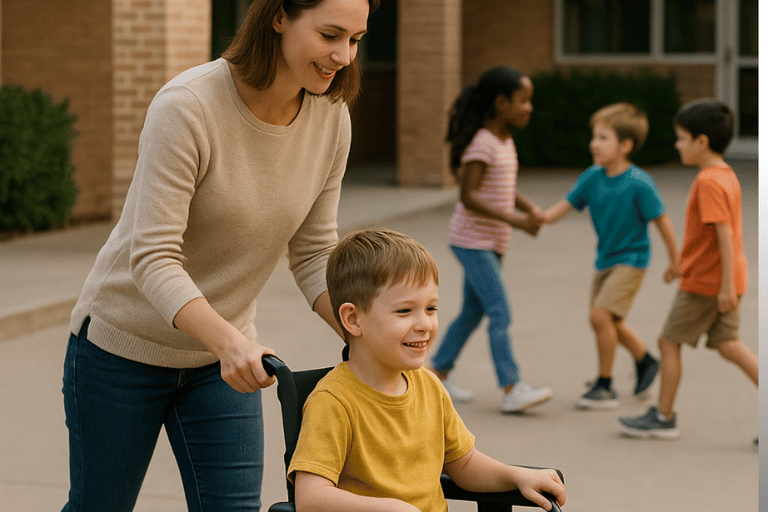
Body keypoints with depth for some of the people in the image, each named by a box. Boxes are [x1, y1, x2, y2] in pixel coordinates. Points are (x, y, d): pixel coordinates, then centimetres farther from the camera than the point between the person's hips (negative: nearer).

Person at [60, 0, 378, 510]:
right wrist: (229, 342, -44)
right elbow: (153, 259, -29)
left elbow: (314, 254, 0)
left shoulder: (331, 119, -8)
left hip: (225, 353, 5)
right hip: (125, 342, -4)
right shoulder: (187, 106, -26)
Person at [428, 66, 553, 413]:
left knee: (473, 312, 14)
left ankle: (439, 374, 25)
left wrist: (530, 209, 0)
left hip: (491, 243, 9)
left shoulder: (505, 142, 11)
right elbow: (469, 196, -25)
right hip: (472, 241, -9)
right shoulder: (481, 144, -18)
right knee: (500, 313, -13)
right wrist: (513, 219, -30)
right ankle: (512, 389, -14)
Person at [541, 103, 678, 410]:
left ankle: (604, 387, -7)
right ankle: (645, 361, 46)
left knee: (600, 315, -18)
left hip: (630, 260, -7)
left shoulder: (639, 184, -21)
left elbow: (661, 221, -14)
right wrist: (541, 218, -24)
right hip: (605, 259, 7)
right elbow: (566, 205, -5)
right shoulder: (592, 178, -5)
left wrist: (675, 261, -6)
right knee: (612, 321, 20)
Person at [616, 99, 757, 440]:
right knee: (728, 344, 10)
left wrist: (727, 286, -25)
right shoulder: (727, 176, 11)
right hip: (725, 281, 9)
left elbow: (724, 234, -24)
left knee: (669, 342, 3)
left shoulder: (708, 182, -19)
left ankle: (663, 418, 12)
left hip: (704, 282, -9)